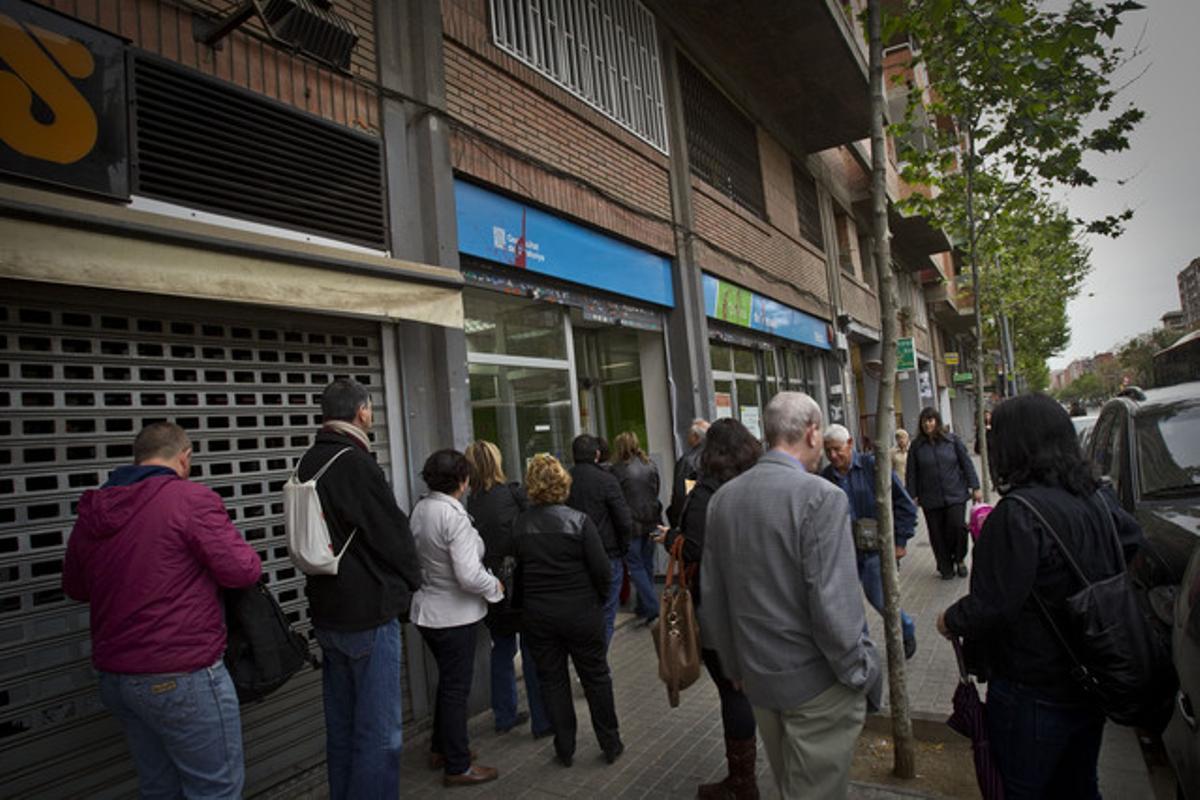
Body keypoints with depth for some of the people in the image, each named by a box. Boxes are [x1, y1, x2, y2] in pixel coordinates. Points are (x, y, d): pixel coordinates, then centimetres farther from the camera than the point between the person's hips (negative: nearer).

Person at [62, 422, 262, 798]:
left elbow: (75, 587, 19)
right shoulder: (191, 498, -16)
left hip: (113, 676, 8)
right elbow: (243, 570, -17)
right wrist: (223, 537, 3)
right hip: (182, 678, -7)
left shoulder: (92, 510, 5)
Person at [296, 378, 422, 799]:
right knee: (378, 733, 2)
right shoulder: (356, 464, -19)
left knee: (341, 727, 20)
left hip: (327, 612, 9)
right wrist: (408, 583, 5)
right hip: (370, 613, -9)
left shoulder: (308, 463, 7)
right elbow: (394, 534, -15)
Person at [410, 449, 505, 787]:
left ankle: (440, 748, 41)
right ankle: (457, 767, 22)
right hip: (455, 615, -8)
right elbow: (469, 576, -28)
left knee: (447, 681, 25)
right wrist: (496, 586, -11)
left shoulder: (421, 508, 1)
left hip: (427, 612, 8)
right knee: (457, 688, 7)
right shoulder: (455, 516, -25)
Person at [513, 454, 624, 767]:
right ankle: (611, 744, 25)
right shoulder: (579, 521, -14)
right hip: (581, 612, -2)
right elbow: (601, 568, -14)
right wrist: (600, 599, 3)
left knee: (552, 680, 15)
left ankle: (565, 750, 25)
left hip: (537, 615, 3)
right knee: (596, 677, 13)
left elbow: (516, 570, 2)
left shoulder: (519, 526, -5)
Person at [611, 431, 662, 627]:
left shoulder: (618, 469, -13)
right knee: (647, 564, 15)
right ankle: (644, 607, 25)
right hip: (651, 522, 5)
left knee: (635, 566, 3)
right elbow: (656, 492, 12)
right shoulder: (651, 466, 3)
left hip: (631, 524, -5)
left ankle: (652, 607, -6)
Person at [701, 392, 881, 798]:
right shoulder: (821, 496, -21)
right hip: (816, 678, -6)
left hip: (756, 675, 6)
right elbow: (834, 603, -22)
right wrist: (863, 674, -7)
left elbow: (711, 593, 4)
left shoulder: (723, 497, -1)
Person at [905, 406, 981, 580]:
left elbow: (967, 464, 5)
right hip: (930, 499, 1)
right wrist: (912, 496, 0)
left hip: (955, 495, 0)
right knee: (937, 534, 3)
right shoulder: (916, 446, 2)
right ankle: (945, 567, 19)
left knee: (958, 526, -11)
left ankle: (959, 559, 15)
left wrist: (975, 487, 1)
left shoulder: (952, 440, 3)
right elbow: (911, 473, 3)